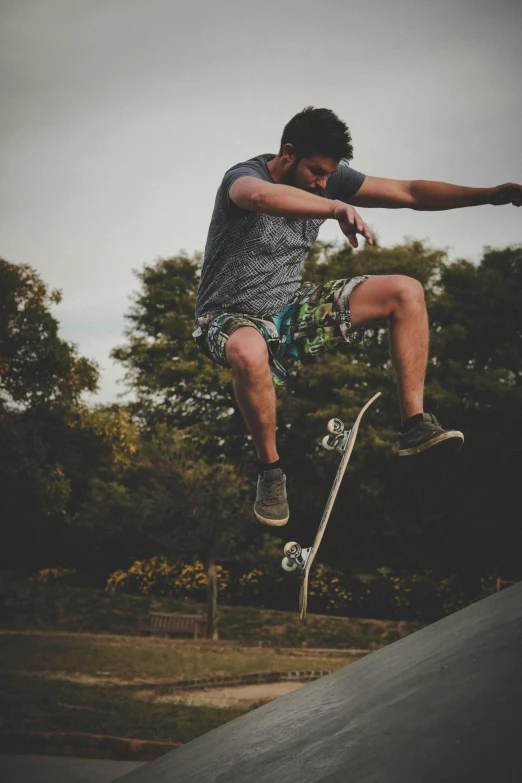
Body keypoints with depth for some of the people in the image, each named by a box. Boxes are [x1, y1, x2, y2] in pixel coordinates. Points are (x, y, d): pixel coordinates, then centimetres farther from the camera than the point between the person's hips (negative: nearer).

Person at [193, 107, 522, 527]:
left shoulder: (328, 178, -2)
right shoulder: (244, 176, -21)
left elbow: (408, 192, -4)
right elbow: (260, 196, -48)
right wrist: (336, 207, -61)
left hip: (293, 306, 6)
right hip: (232, 318, -6)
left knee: (406, 291, -6)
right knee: (249, 353, -44)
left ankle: (415, 425, -7)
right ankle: (271, 468, -19)